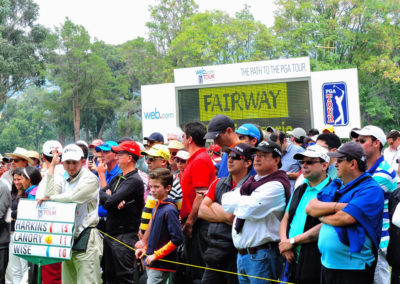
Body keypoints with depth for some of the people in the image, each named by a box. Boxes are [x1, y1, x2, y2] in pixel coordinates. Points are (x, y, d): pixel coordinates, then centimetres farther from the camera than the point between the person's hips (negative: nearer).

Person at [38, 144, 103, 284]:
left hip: (86, 239, -7)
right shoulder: (64, 182, 19)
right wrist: (52, 166, 6)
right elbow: (49, 195, 2)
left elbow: (74, 197, -17)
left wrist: (50, 198, -3)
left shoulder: (90, 179, -5)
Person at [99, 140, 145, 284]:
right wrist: (109, 197, -13)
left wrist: (107, 196, 0)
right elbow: (99, 194, 6)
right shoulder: (117, 178, 15)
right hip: (110, 234, 9)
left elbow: (110, 201, -21)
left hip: (125, 237, -9)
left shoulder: (135, 181, -14)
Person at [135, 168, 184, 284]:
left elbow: (177, 239, -21)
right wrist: (146, 249, 12)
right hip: (151, 264, 9)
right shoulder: (157, 207, 12)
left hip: (162, 266, -9)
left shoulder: (169, 210, -16)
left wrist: (156, 255, -18)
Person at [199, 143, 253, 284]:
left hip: (236, 253, -6)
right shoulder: (218, 183, 12)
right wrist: (226, 217, -9)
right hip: (214, 250, 6)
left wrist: (215, 206, 0)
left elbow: (232, 216, -18)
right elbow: (201, 211, 4)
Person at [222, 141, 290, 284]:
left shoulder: (276, 186, -10)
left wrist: (238, 200, -2)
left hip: (261, 255, -8)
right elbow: (226, 202, 8)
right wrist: (244, 200, -8)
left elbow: (249, 209, -20)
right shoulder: (250, 182, 18)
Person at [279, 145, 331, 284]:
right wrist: (284, 242, -2)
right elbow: (285, 220, 18)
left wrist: (292, 241, -11)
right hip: (292, 258, 7)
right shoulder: (299, 190, 18)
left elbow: (324, 227, -18)